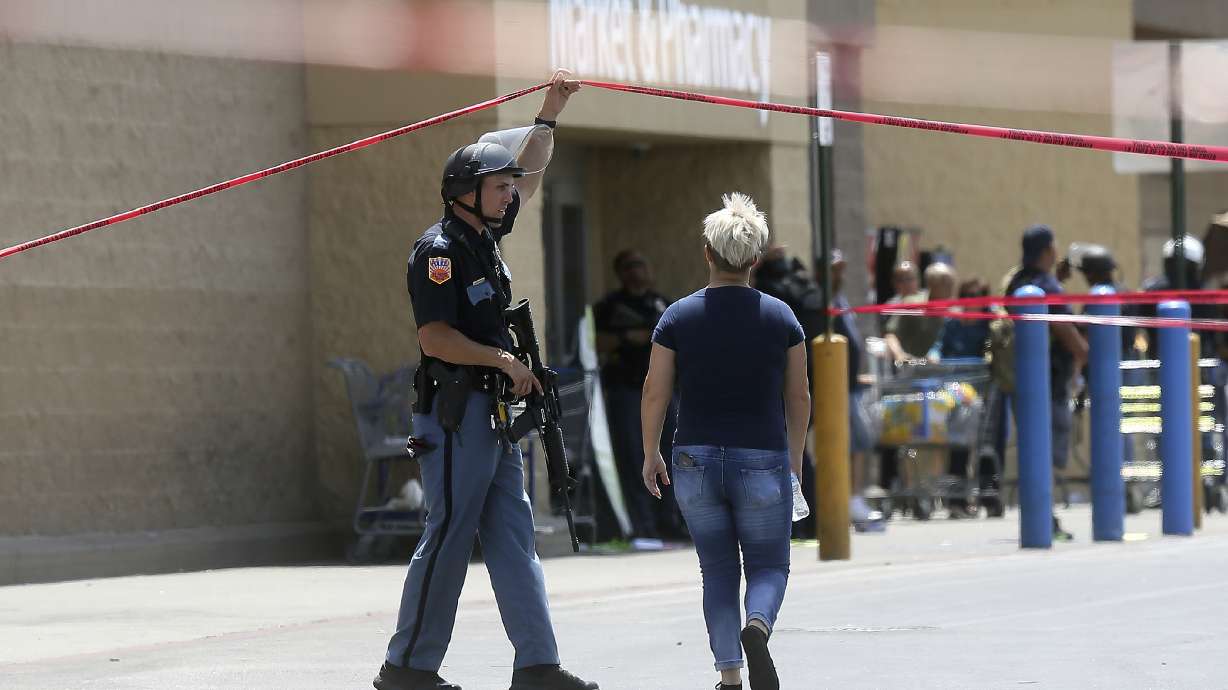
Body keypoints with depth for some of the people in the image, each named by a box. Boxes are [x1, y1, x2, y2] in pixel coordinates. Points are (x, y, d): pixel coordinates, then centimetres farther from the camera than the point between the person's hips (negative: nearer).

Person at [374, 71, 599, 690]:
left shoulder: (484, 237, 14)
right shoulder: (439, 251, -12)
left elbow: (521, 176, 29)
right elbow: (435, 338, -19)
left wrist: (550, 111, 26)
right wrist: (504, 359, -15)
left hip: (497, 413, 9)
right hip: (456, 413, -9)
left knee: (513, 539, 4)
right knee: (448, 539, -5)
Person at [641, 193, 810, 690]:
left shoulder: (678, 317, -2)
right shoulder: (780, 317, 0)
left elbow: (655, 394, 0)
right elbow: (799, 397, 5)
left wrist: (650, 455, 13)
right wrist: (795, 458, 19)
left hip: (695, 461, 1)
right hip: (763, 462, -1)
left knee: (717, 569, 13)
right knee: (769, 566, 9)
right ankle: (757, 627, -24)